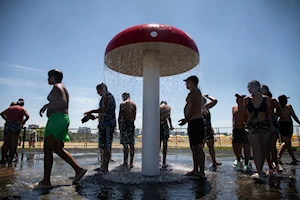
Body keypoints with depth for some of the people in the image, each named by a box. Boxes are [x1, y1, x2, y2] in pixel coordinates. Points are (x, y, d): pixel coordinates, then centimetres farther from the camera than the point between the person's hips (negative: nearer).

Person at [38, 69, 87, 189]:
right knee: (58, 149, 9)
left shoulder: (57, 86, -4)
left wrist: (47, 105, -19)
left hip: (56, 118, -10)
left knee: (47, 149, -6)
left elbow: (63, 102, -20)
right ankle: (78, 169, 4)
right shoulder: (63, 88, 26)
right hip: (64, 118, 10)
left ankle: (46, 181, -3)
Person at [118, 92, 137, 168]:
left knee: (125, 144, 3)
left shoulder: (122, 104, -4)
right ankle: (131, 162, 7)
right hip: (131, 124, 4)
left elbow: (120, 116, -6)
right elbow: (134, 117, 11)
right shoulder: (134, 104, 8)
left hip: (124, 123, -3)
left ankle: (126, 162, 8)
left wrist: (119, 125, 2)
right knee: (131, 144, 5)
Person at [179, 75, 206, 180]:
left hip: (195, 122, -11)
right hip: (194, 122, 11)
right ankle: (195, 170, 21)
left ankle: (202, 173, -8)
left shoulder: (195, 91, -8)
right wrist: (187, 119, 21)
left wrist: (186, 119, -15)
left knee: (198, 147, -11)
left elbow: (194, 107, -19)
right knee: (194, 147, 13)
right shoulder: (195, 93, 24)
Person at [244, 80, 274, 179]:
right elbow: (244, 113, 4)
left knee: (264, 149, 9)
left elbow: (268, 113, 6)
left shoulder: (266, 99, -3)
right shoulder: (247, 99, -5)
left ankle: (260, 170, 23)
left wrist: (271, 125, 3)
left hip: (265, 125, 2)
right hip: (252, 126, -1)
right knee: (256, 149, -7)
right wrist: (245, 122, -1)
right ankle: (259, 172, 0)